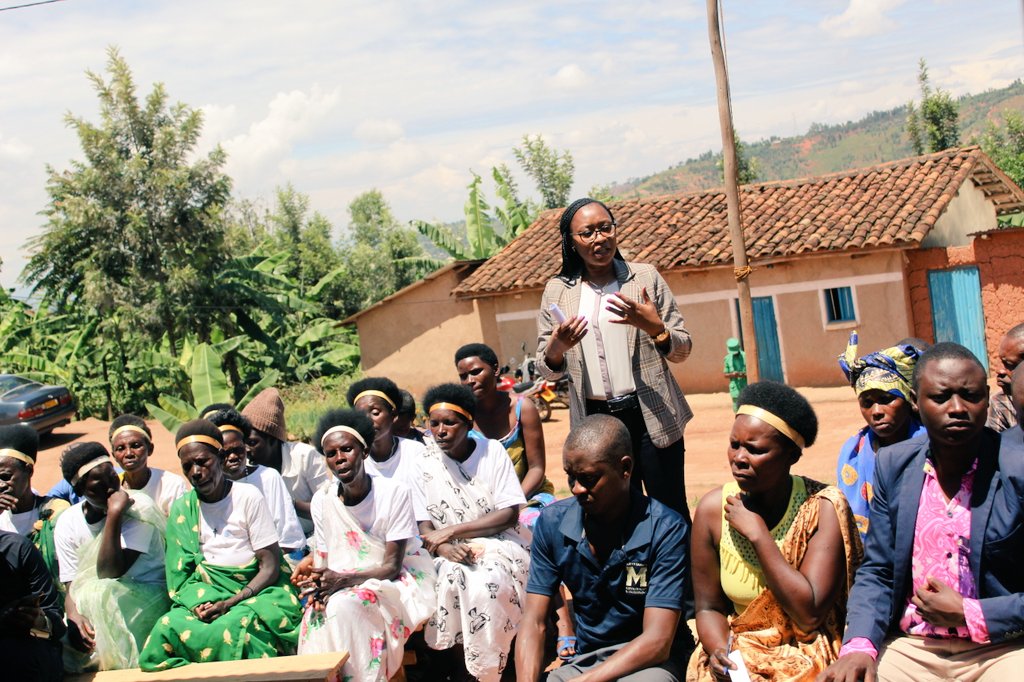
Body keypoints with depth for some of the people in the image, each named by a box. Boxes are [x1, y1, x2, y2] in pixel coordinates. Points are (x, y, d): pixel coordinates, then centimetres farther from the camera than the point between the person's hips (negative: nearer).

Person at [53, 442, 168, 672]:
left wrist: (114, 514, -27)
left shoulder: (139, 507, -13)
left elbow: (110, 572, -21)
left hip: (146, 596, -2)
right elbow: (71, 586, -4)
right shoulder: (68, 523, -1)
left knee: (102, 594, -33)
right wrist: (74, 616, -27)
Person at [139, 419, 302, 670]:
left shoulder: (248, 497, 0)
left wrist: (230, 603, -18)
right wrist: (197, 604, -17)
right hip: (204, 595, 3)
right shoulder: (182, 508, 10)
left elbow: (270, 567, -4)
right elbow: (180, 573, 6)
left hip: (256, 590, -3)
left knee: (232, 627, -37)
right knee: (165, 629, -28)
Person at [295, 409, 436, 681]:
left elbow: (392, 566, -13)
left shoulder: (395, 492, -14)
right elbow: (325, 562, 2)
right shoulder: (322, 500, -2)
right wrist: (319, 581, -22)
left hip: (398, 579, -3)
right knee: (317, 612, -28)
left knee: (344, 605, -31)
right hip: (342, 583, 3)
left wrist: (344, 580, -27)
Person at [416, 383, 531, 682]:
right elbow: (424, 526, -1)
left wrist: (452, 530, -15)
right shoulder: (425, 461, 1)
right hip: (451, 551, 1)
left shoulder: (492, 451, -2)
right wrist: (444, 548, -24)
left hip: (498, 542, -1)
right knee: (449, 578, -31)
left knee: (488, 581, -32)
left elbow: (509, 514, -8)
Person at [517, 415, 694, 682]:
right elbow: (533, 623, -3)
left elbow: (657, 642, -20)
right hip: (584, 658, 4)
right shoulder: (553, 522, -3)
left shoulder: (666, 530, -16)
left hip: (648, 660, -3)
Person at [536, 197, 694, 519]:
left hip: (651, 416, -1)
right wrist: (556, 349, -15)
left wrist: (654, 328, -17)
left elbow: (682, 350, 3)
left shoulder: (645, 277, 2)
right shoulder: (556, 291, 5)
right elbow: (547, 370, 8)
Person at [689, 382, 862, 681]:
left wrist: (757, 533, -20)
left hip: (810, 653, -2)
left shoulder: (824, 508, -13)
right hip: (739, 653, 2)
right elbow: (709, 608, 3)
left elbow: (810, 615, -20)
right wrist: (719, 651, -17)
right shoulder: (713, 509, -5)